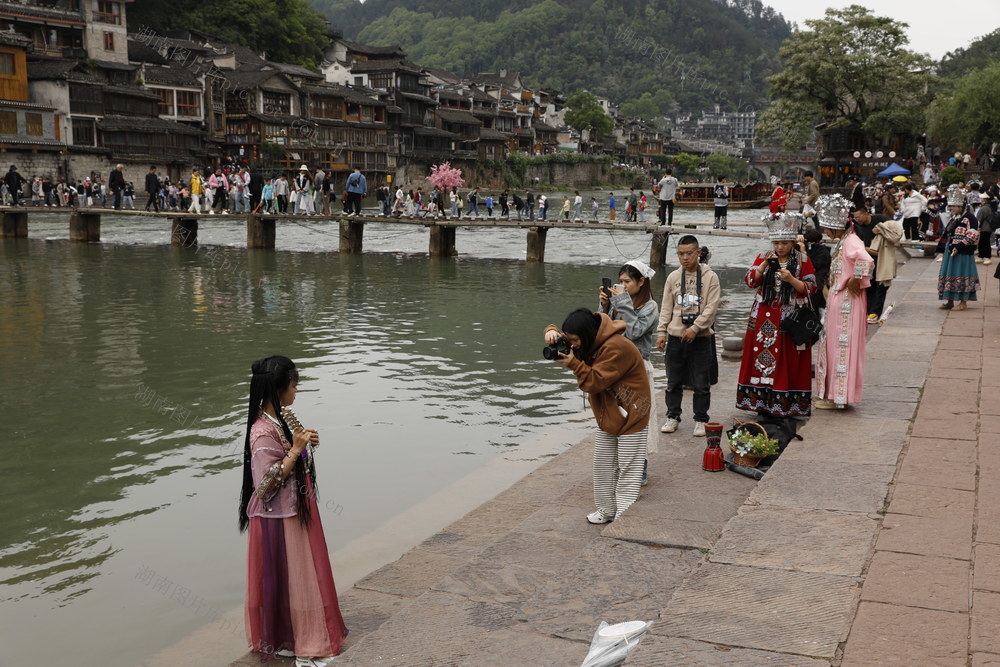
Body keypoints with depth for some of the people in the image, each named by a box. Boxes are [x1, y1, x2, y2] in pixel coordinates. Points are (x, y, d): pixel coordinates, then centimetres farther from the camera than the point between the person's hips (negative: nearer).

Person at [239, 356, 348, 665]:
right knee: (287, 577, 4)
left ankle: (292, 636, 35)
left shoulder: (278, 419, 4)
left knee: (298, 575, 20)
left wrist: (303, 443, 0)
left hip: (294, 512, 10)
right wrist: (296, 449, -25)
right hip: (279, 518, -9)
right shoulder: (263, 432, -25)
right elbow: (268, 484, -25)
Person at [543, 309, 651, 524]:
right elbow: (561, 336, 9)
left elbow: (596, 381, -26)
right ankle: (607, 510, 27)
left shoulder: (616, 348, -28)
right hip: (607, 414, 9)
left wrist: (573, 364, -31)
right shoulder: (591, 341, -1)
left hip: (630, 414, -9)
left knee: (627, 468, -5)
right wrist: (552, 332, -14)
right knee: (603, 465, 15)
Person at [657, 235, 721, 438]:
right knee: (673, 381, 10)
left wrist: (695, 328, -16)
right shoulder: (673, 277, 7)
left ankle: (701, 420, 15)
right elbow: (666, 308, 9)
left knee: (701, 383, 3)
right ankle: (673, 417, 22)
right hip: (675, 337, 3)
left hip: (701, 337, -3)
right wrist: (661, 332, 1)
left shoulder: (710, 277, -2)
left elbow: (712, 307, -8)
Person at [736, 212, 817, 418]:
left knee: (787, 360, -1)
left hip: (790, 319, -2)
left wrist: (791, 279, -18)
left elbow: (810, 289, -2)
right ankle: (763, 402, 11)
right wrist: (765, 265, -17)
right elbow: (750, 280, -2)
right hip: (764, 318, 2)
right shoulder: (763, 258, 8)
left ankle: (785, 406, 5)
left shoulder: (803, 261, 2)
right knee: (762, 356, 2)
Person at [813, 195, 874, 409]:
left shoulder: (851, 242, -18)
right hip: (836, 300, 10)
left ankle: (838, 396, 6)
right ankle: (830, 392, 25)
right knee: (831, 344, 15)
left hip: (847, 302, -10)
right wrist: (828, 287, 13)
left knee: (841, 346, -2)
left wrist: (855, 282, -24)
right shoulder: (841, 241, 12)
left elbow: (866, 262, -37)